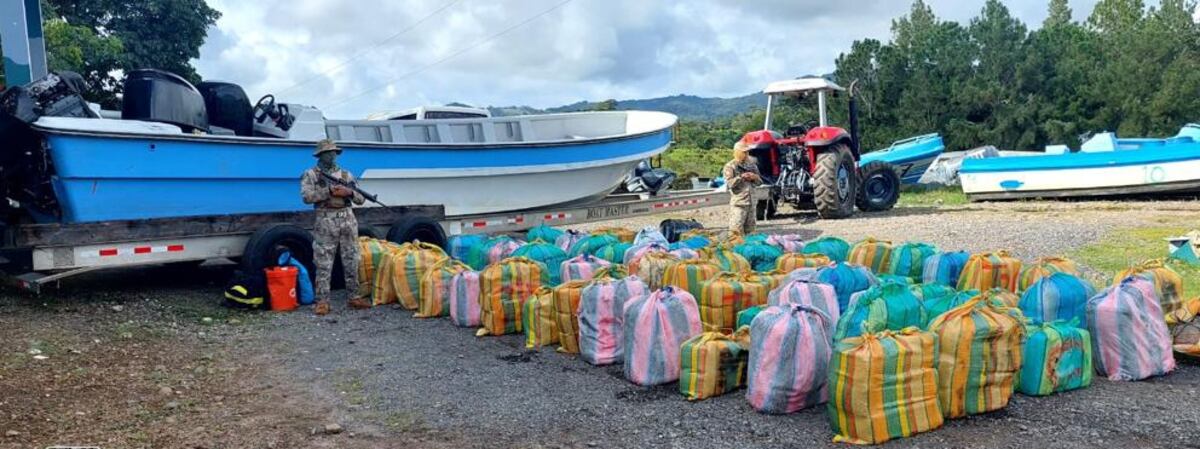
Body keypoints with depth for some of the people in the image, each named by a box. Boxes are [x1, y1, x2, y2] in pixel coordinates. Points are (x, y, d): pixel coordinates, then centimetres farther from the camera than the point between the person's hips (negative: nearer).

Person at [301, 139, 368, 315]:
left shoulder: (346, 174, 14)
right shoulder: (310, 174, 3)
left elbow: (361, 199, 12)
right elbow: (306, 196, -12)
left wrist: (350, 192, -9)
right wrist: (329, 191, -17)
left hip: (348, 219, 4)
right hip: (325, 222, -4)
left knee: (352, 262, 7)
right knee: (324, 264, -3)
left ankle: (354, 297, 16)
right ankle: (322, 301, 1)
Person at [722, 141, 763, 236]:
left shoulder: (752, 165, 14)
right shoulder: (730, 166, -2)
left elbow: (760, 182, 19)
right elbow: (729, 183, -14)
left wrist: (754, 177, -2)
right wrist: (741, 177, -16)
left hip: (751, 202, 6)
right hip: (738, 203, -6)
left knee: (750, 231, 11)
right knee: (736, 231, -12)